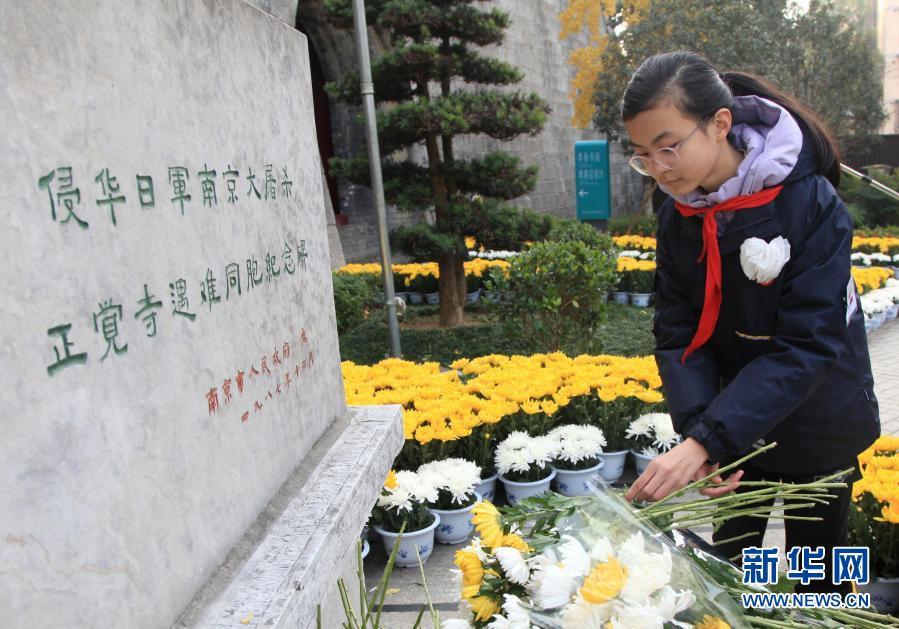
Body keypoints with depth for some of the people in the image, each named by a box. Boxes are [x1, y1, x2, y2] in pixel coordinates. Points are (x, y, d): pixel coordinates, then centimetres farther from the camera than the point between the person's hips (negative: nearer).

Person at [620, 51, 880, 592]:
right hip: (735, 419, 4)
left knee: (816, 574, 14)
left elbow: (807, 345, -28)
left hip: (817, 428, -3)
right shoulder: (679, 217, -8)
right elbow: (678, 332, -9)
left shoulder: (811, 203, -23)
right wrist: (697, 427, -25)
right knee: (728, 561, 14)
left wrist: (705, 442, -35)